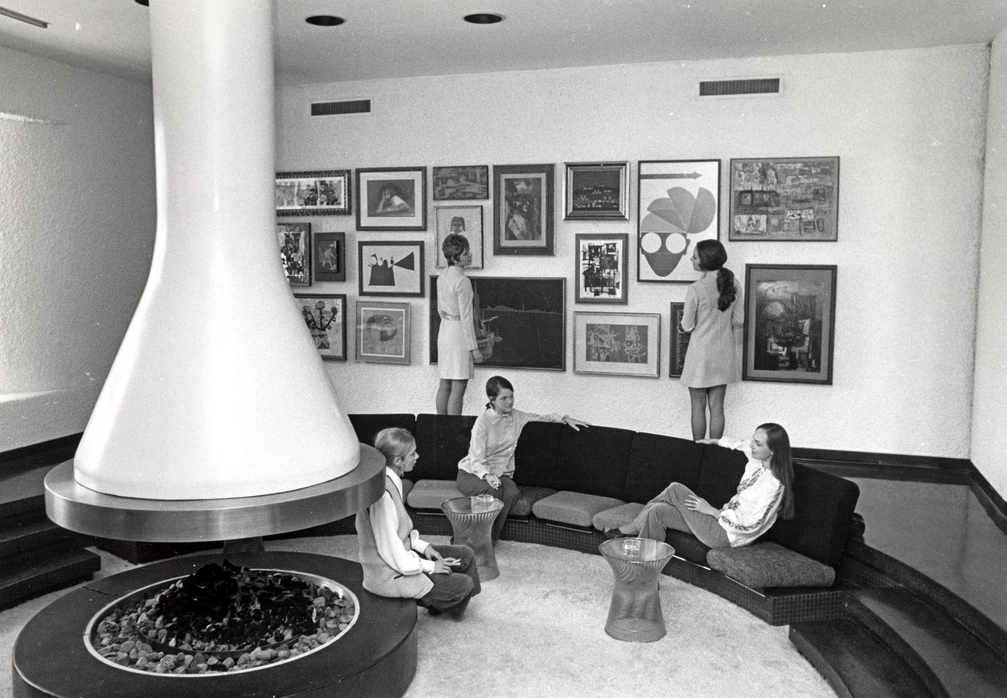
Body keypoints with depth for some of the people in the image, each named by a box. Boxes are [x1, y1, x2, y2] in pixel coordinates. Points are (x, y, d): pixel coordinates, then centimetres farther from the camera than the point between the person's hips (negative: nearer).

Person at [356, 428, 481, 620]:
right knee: (463, 584, -5)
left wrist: (422, 546, 1)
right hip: (390, 575, -9)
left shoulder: (391, 479, -1)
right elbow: (391, 553, -27)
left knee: (465, 554, 11)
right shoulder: (382, 493, -31)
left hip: (403, 553, 9)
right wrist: (429, 566, -14)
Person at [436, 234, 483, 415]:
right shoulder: (462, 281, -18)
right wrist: (474, 347, -14)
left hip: (444, 331, 9)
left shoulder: (441, 278, 7)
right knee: (458, 388, -4)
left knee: (444, 385, 13)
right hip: (459, 334, -8)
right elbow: (466, 317, -18)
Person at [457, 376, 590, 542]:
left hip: (500, 473, 5)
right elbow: (476, 459, -16)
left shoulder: (516, 416, 5)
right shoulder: (483, 421, -13)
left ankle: (490, 539, -22)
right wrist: (487, 475, -35)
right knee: (493, 492, -37)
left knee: (512, 492, -31)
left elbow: (540, 417, 22)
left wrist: (565, 418, 9)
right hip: (471, 473, -4)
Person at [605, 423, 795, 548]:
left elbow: (750, 525, -25)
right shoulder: (757, 460, 0)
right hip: (725, 518, 9)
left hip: (726, 535, -8)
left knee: (675, 490, -12)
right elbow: (741, 444, 24)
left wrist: (711, 510, -17)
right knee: (658, 511, -1)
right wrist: (715, 441, 35)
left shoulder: (773, 484, -23)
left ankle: (630, 529, 4)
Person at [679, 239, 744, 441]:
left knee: (698, 406, 8)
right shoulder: (733, 285, -3)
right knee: (717, 406, 11)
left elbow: (687, 326, -10)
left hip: (701, 353, -5)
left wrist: (684, 319, 11)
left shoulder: (696, 289, -18)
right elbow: (738, 321, 3)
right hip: (724, 353, 5)